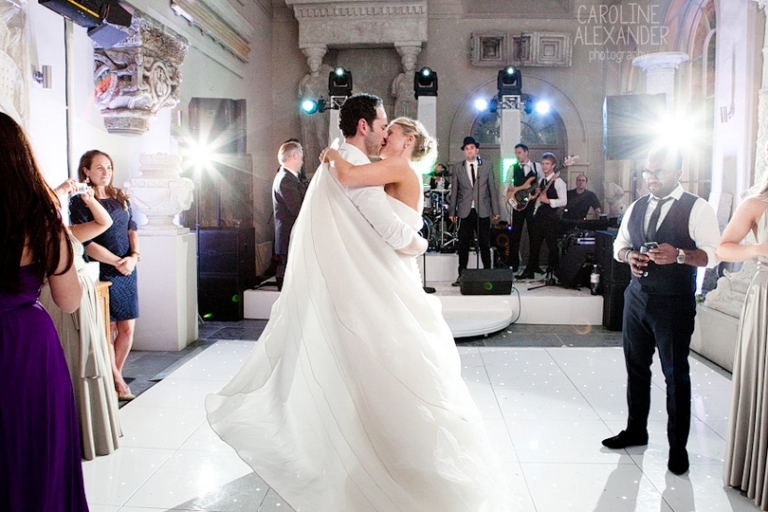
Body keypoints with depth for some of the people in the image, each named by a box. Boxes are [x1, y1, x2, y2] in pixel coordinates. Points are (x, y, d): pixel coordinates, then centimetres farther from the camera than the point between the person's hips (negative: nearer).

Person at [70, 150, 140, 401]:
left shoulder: (121, 198, 12)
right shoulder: (79, 202, -5)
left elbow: (132, 229, 10)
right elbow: (86, 242, -10)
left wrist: (134, 256, -7)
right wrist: (117, 262, -14)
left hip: (127, 270, 5)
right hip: (101, 272, -5)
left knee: (127, 328, 7)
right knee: (107, 329, 3)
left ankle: (114, 376, 25)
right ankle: (117, 381, 17)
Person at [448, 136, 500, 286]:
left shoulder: (487, 167, 8)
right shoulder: (457, 168, 8)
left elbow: (492, 189, 7)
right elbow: (454, 191, 7)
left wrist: (495, 210, 3)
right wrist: (452, 211, 4)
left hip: (483, 211, 0)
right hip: (465, 212, 1)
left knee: (484, 244, 2)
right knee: (463, 245, 2)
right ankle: (461, 275, 9)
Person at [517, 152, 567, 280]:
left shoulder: (558, 182, -8)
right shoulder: (541, 181, 15)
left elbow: (563, 201, -16)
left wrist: (547, 201, -20)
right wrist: (536, 194, 6)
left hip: (551, 218, -7)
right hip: (538, 216, 7)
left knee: (552, 246, 2)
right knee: (534, 245, 9)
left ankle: (553, 272, 14)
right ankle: (529, 271, 14)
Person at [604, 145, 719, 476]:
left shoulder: (697, 209, -7)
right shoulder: (636, 208, 11)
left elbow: (712, 253, -13)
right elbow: (619, 244, 17)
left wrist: (679, 255, -30)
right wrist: (628, 255, -6)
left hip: (674, 303, -5)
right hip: (637, 297, 5)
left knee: (676, 374, 3)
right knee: (636, 367, 14)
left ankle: (678, 446, 19)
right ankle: (636, 430, 31)